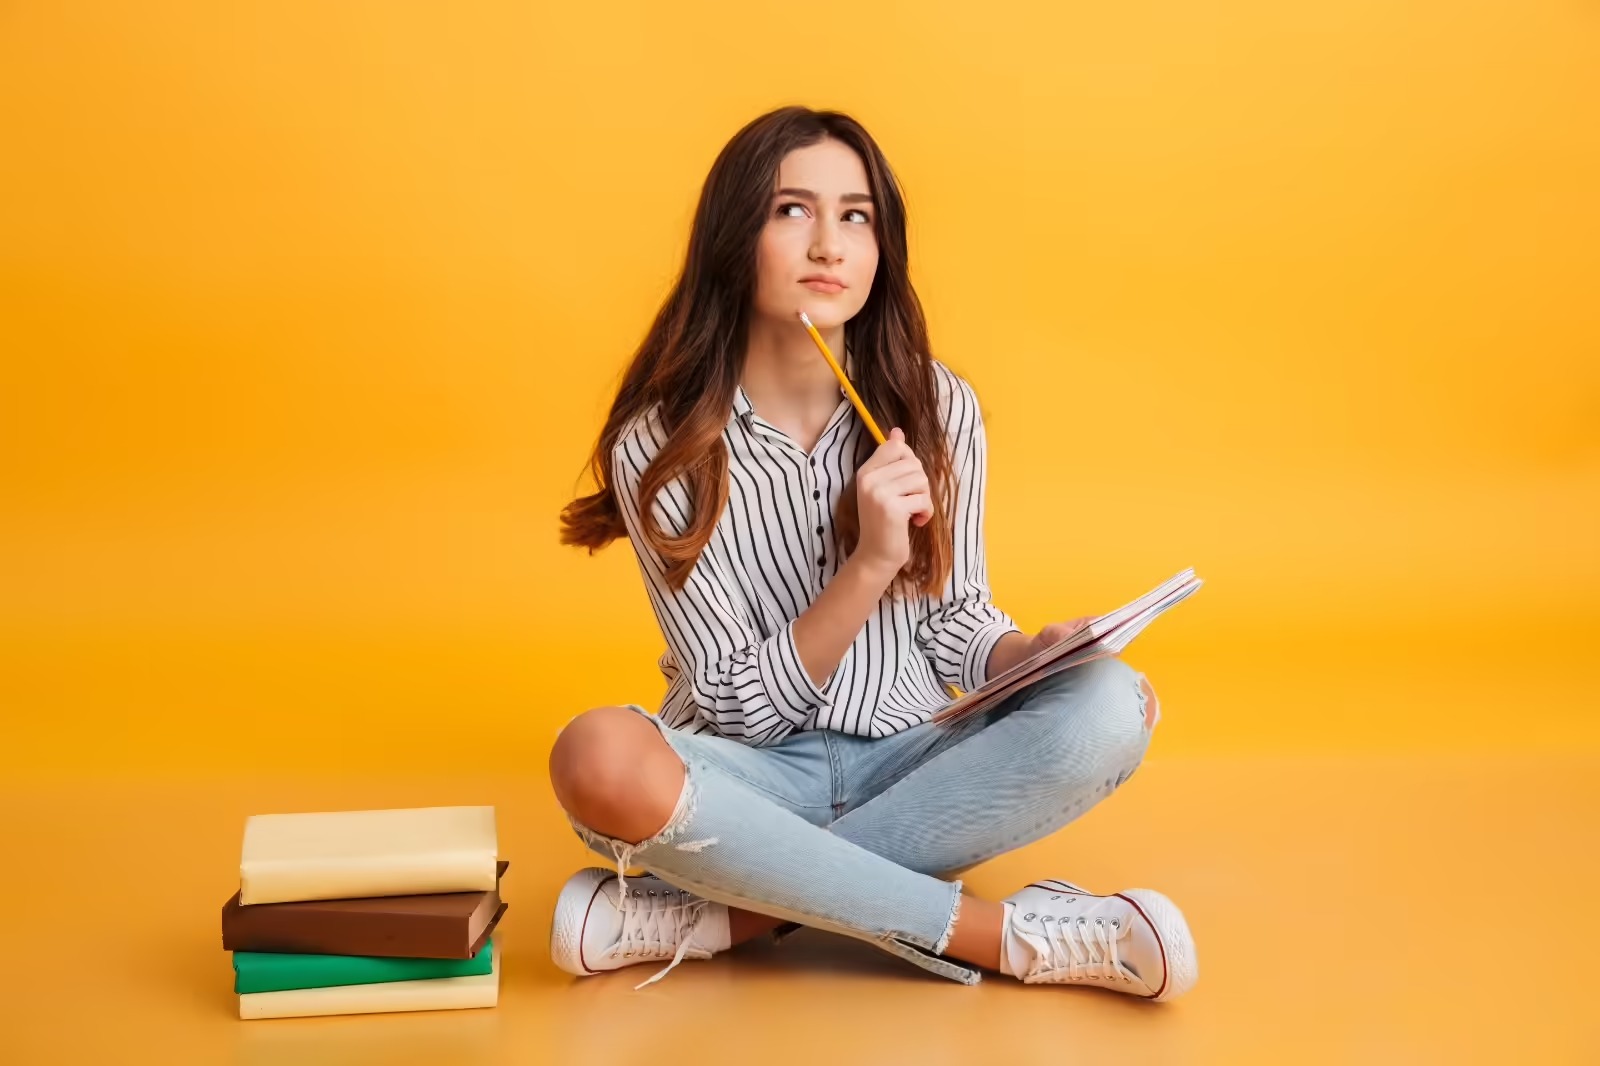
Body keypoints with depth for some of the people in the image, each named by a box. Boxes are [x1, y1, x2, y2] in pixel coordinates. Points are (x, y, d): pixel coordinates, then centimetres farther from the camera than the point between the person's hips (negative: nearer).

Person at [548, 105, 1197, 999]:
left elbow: (956, 620, 6)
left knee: (1107, 708, -26)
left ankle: (728, 912, -25)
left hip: (908, 759, 3)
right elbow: (739, 706, -11)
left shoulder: (936, 408, -3)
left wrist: (1034, 653, -17)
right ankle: (1006, 935, -28)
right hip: (753, 776, -2)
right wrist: (868, 565, -25)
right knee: (599, 757, -36)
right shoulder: (660, 447, -10)